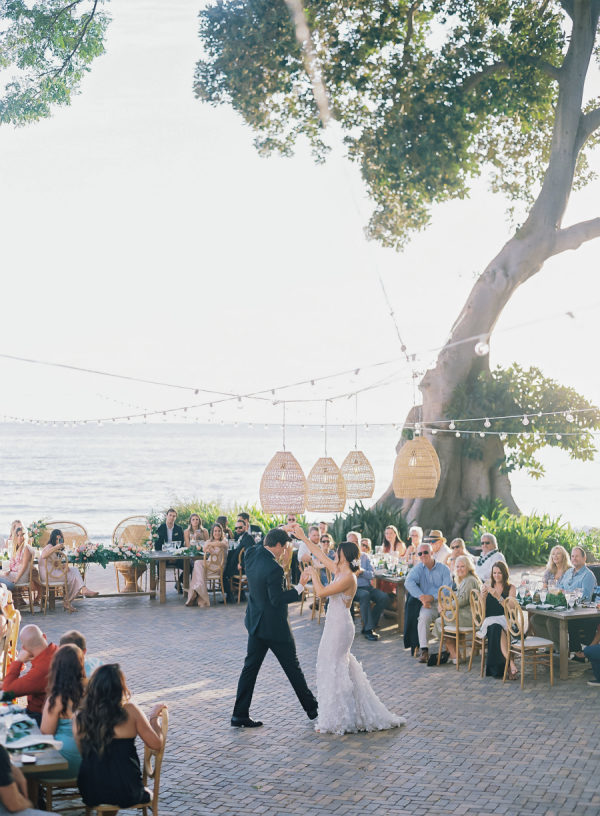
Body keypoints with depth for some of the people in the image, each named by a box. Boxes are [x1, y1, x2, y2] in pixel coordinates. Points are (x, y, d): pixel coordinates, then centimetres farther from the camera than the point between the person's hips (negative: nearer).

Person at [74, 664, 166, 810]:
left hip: (90, 793, 3)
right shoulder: (129, 711, -12)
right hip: (125, 793, -3)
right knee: (147, 793, 30)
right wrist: (154, 717, 12)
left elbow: (83, 754, 4)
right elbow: (156, 744, -4)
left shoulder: (79, 717, -6)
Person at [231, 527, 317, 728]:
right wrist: (300, 587, -21)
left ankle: (239, 715, 9)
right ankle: (312, 708, 23)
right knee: (293, 668, 8)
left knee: (250, 667, 10)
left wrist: (287, 531, 17)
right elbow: (277, 599, -24)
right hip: (274, 626, -7)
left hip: (256, 622, 7)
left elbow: (267, 543, 19)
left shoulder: (252, 554, -3)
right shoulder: (274, 569, -26)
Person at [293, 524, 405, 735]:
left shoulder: (348, 577, -20)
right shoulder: (339, 571, 7)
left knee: (333, 669, -3)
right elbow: (320, 555, 16)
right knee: (342, 667, 15)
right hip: (335, 624, 9)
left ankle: (335, 720, 5)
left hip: (340, 626, -9)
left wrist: (314, 573, -10)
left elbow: (321, 592, -24)